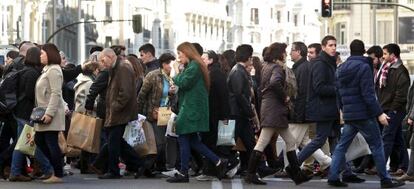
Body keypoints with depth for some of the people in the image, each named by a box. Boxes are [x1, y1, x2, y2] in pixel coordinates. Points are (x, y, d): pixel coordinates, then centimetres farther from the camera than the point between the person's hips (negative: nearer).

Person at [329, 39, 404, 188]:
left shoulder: (341, 70, 12)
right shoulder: (363, 67, -12)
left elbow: (338, 94, 15)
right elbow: (368, 94, -18)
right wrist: (379, 113, -16)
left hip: (348, 115, 7)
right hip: (364, 114, -7)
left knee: (342, 146, 10)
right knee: (376, 146, 0)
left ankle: (333, 177, 5)